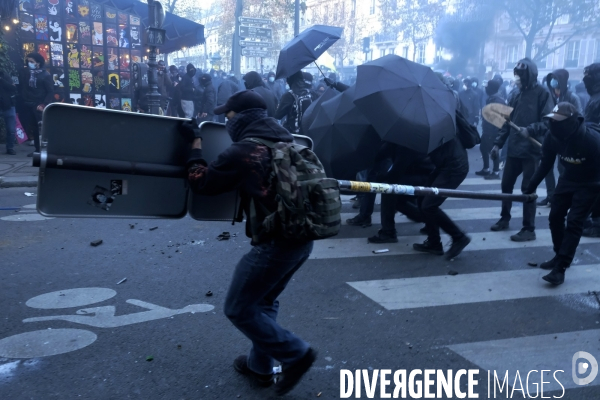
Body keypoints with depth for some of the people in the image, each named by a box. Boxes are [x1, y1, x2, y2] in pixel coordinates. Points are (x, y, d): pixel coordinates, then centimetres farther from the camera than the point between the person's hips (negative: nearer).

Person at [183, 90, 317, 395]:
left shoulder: (241, 151, -10)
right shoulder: (287, 142, 12)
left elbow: (201, 182, 1)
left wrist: (196, 143, 13)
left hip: (275, 243, -9)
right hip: (303, 238, 9)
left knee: (238, 308, 7)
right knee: (264, 302, 24)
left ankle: (295, 353, 8)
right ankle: (260, 366, 35)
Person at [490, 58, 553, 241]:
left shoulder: (542, 94, -7)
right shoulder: (515, 94, 11)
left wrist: (530, 130, -26)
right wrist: (498, 143, 9)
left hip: (531, 150, -6)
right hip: (513, 149, 6)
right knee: (506, 184, 13)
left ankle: (529, 229, 8)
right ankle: (504, 218, 30)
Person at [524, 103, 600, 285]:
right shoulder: (553, 139, -15)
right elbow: (545, 166, -2)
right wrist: (529, 189, -2)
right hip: (568, 180, 6)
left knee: (574, 222, -11)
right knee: (555, 217, 7)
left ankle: (560, 268, -9)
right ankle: (560, 256, 26)